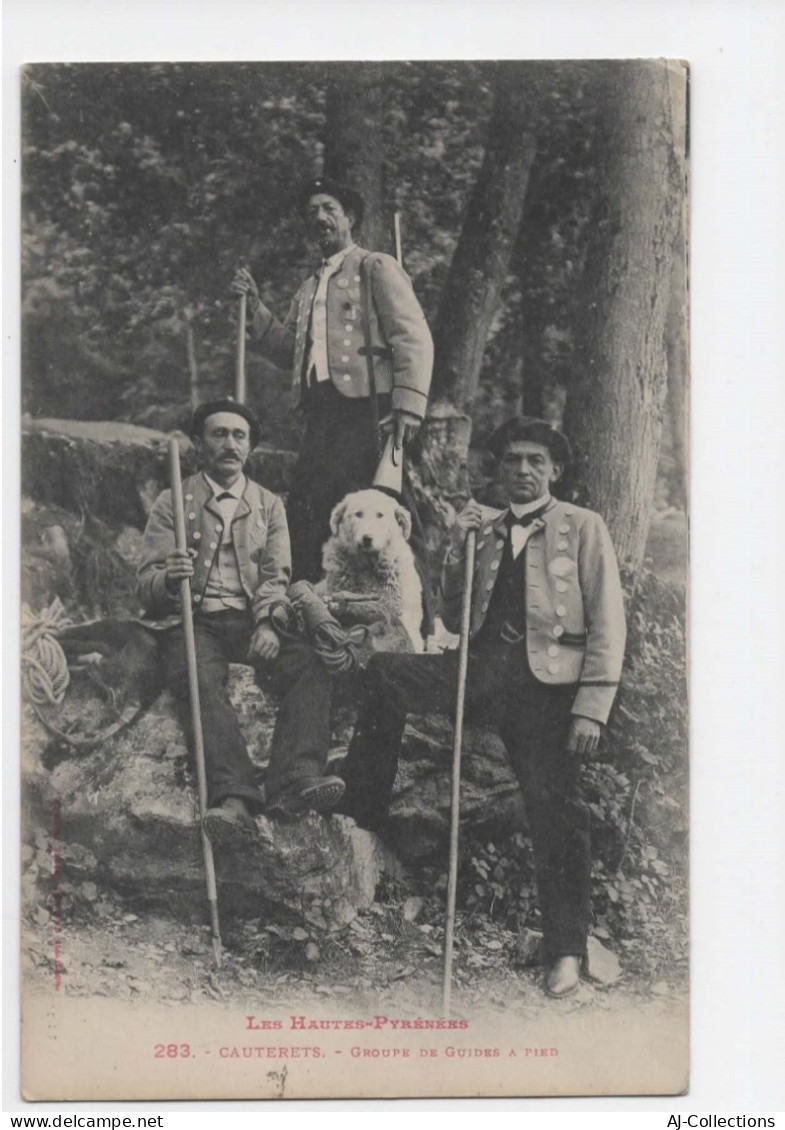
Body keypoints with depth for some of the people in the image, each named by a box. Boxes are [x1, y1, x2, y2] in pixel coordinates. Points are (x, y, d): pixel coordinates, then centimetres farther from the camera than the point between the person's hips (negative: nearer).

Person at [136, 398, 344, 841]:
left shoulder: (269, 505, 19)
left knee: (309, 664, -29)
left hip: (251, 621, 2)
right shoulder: (172, 503, 12)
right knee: (201, 680, -36)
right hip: (193, 621, -2)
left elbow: (277, 577, 9)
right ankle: (233, 795, -51)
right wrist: (169, 578, -22)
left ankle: (296, 779, -44)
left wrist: (267, 624, -13)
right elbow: (146, 583, 4)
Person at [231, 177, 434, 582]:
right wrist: (255, 306, 11)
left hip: (364, 411, -7)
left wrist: (409, 407, -19)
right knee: (303, 514, 1)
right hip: (320, 415, 7)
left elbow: (414, 340, -7)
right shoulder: (309, 289, 27)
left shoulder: (376, 267, 4)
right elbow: (287, 351, 22)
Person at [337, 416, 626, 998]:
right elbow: (454, 620, 19)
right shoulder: (485, 528, 20)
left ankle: (567, 949, 7)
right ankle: (363, 816, -8)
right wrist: (459, 551, 3)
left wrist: (592, 707, -10)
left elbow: (607, 623, 0)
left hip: (545, 675, -4)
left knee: (554, 807, -7)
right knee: (383, 673, -18)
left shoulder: (582, 527, 7)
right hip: (483, 662, 4)